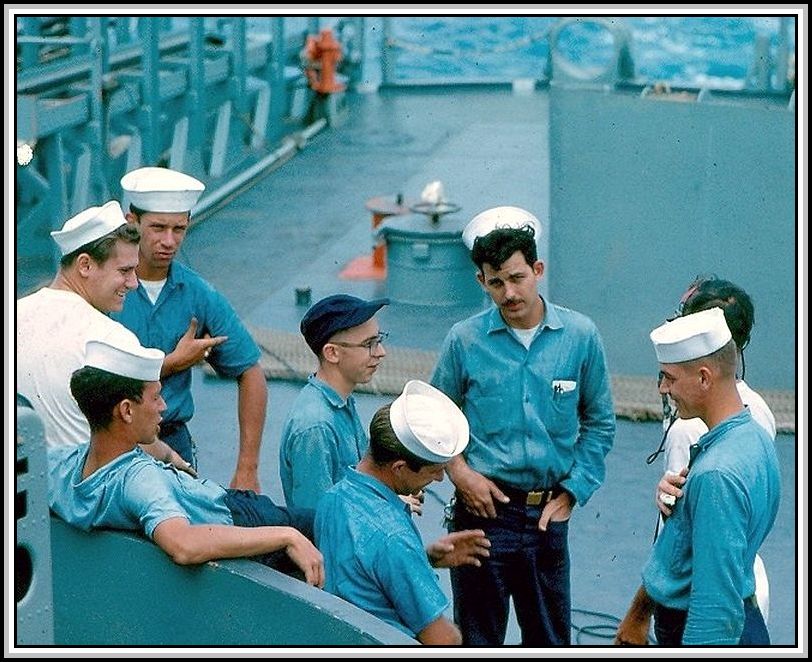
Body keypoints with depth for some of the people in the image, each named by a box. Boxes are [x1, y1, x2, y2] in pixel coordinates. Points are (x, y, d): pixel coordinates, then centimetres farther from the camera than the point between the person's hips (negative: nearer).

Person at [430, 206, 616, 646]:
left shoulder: (580, 336, -2)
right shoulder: (464, 340, -4)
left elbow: (599, 422, 7)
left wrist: (572, 491, 0)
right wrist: (458, 470, -7)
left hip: (547, 513, 1)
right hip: (483, 507, -1)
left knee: (550, 638, 12)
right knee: (477, 639, 8)